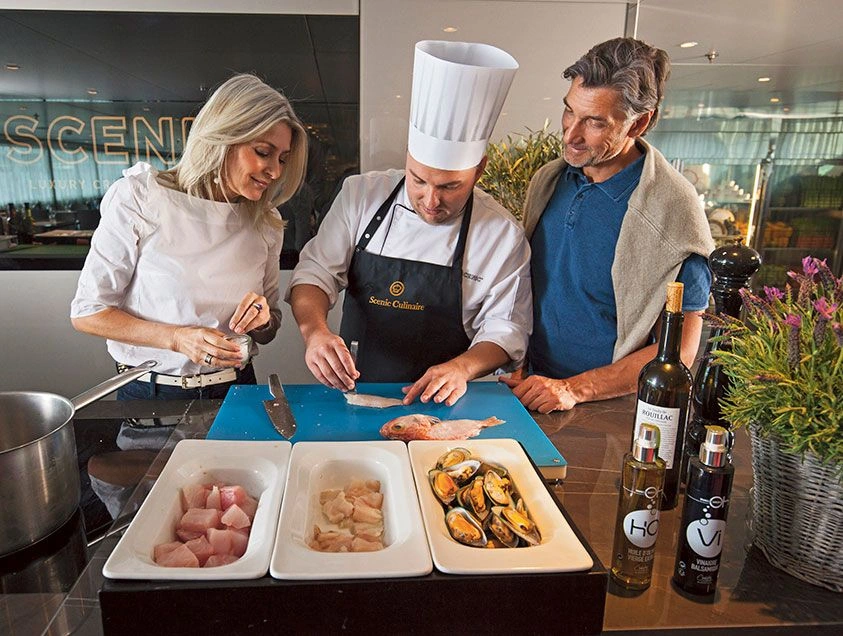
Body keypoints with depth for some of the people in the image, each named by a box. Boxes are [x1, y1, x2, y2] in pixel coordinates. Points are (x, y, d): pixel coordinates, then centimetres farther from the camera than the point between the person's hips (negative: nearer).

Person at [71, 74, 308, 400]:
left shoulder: (266, 221, 2)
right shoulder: (139, 197, -9)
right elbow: (87, 313, -7)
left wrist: (262, 321, -12)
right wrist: (178, 338, -19)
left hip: (234, 389, 2)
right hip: (150, 393, -2)